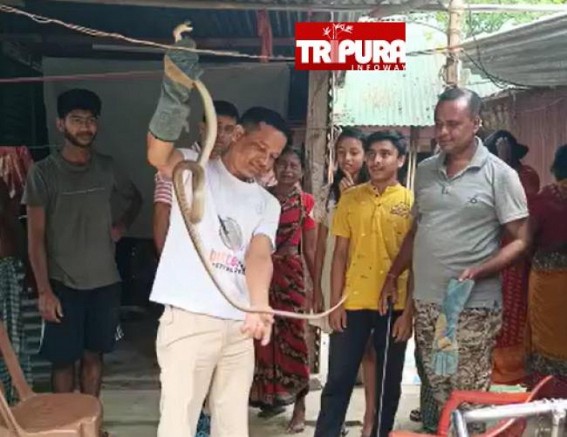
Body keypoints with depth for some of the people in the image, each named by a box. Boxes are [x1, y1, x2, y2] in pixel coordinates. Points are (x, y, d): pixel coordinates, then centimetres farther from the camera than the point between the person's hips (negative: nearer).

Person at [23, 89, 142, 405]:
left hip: (105, 282, 3)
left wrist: (122, 226, 6)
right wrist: (44, 291, -13)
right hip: (64, 284, -3)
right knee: (64, 360, 4)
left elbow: (135, 199, 25)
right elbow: (36, 237, -7)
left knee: (94, 355, 13)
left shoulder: (107, 168, 4)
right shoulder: (43, 172, -6)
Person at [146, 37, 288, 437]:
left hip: (237, 325, 5)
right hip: (188, 320, -5)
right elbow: (158, 154, -22)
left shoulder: (268, 204, 12)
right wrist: (175, 97, -41)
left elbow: (259, 256, -3)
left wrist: (260, 307, -24)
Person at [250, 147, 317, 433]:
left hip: (291, 276, -2)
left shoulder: (306, 202, 1)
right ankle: (271, 397, 26)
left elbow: (310, 249, 3)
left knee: (293, 338, -5)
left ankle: (299, 406, 3)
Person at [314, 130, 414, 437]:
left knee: (389, 383, 11)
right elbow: (340, 254, 5)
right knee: (338, 380, 6)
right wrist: (335, 303, -1)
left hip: (395, 306, -1)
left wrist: (410, 310, -6)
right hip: (353, 303, 1)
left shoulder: (411, 202, -1)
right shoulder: (350, 198, 5)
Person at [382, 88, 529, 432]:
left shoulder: (500, 174, -6)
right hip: (426, 302, 5)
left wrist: (478, 272, -21)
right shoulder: (425, 171, 10)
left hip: (474, 306, -5)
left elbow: (520, 240, -7)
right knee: (439, 394, 14)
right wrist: (393, 277, 16)